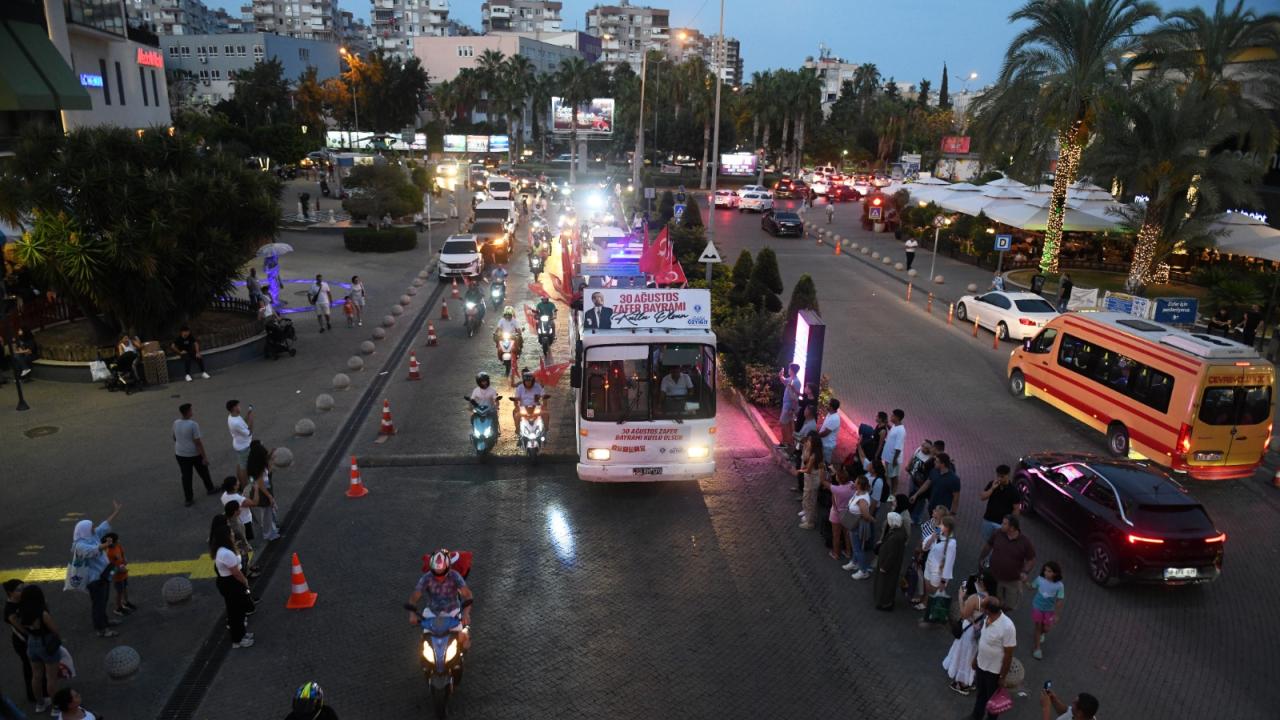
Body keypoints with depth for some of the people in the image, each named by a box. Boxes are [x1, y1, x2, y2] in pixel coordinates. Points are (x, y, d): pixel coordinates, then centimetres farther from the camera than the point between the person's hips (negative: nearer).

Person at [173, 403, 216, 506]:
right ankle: (210, 489, 38)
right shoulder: (193, 424, -23)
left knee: (186, 476, 10)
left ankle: (189, 499, 16)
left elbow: (174, 438, 13)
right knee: (203, 472, 18)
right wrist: (204, 457, -16)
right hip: (194, 454, -5)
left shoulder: (176, 423, -4)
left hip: (180, 454, 5)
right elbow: (198, 442, -22)